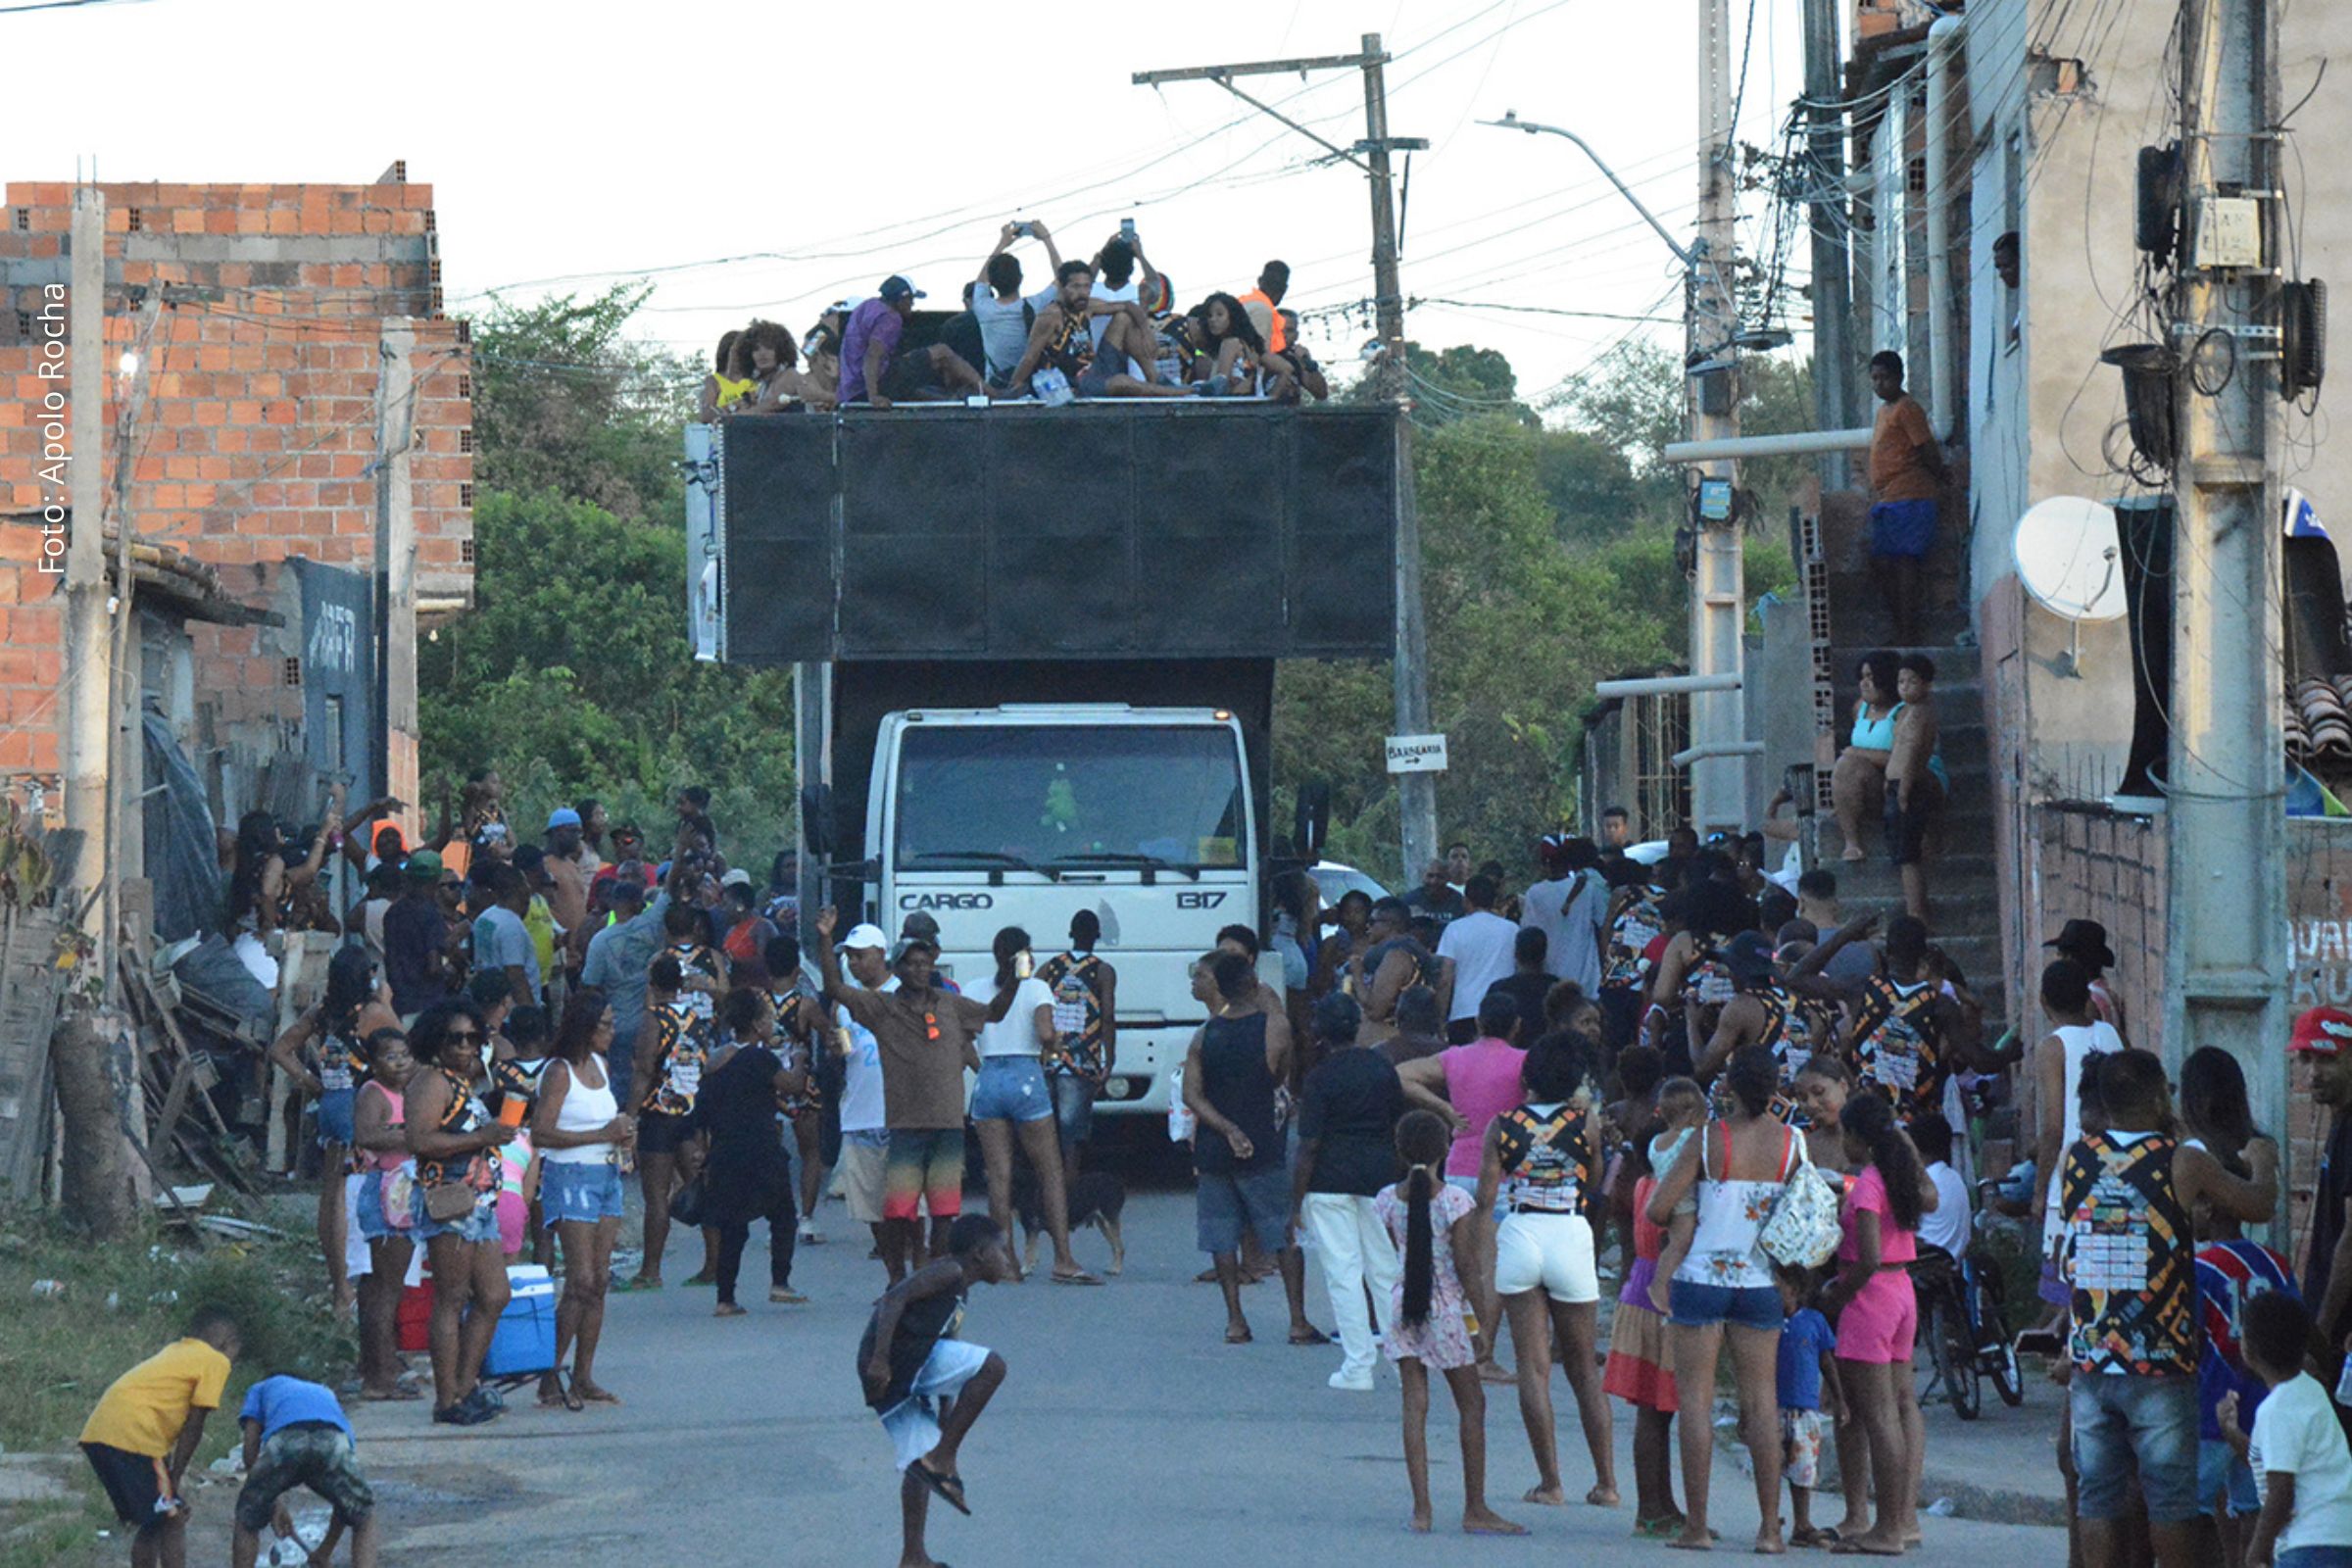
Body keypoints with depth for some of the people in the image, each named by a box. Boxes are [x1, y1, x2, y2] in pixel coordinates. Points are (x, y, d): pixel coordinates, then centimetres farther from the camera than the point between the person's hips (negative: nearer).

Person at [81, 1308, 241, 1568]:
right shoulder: (216, 1362, 5)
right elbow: (193, 1426, -2)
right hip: (132, 1437, -8)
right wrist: (174, 1479, 0)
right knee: (173, 1522, 1)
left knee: (150, 1523, 19)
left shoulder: (174, 1352, 29)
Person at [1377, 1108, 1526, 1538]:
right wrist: (1483, 1317, -5)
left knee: (1415, 1404, 6)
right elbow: (1465, 1265, -12)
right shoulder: (1454, 1200, -13)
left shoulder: (1388, 1200, 0)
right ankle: (1475, 1509, 8)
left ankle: (1421, 1508, 1)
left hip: (1404, 1305, 4)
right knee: (1471, 1405, 7)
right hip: (1445, 1308, -4)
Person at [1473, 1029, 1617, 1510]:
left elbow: (1484, 1202, -2)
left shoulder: (1502, 1126, -1)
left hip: (1518, 1236, 0)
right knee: (1584, 1368, 12)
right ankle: (1606, 1482, 11)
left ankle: (1550, 1483, 1)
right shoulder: (1584, 1122, -3)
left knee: (1533, 1367, 4)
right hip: (1570, 1237, 0)